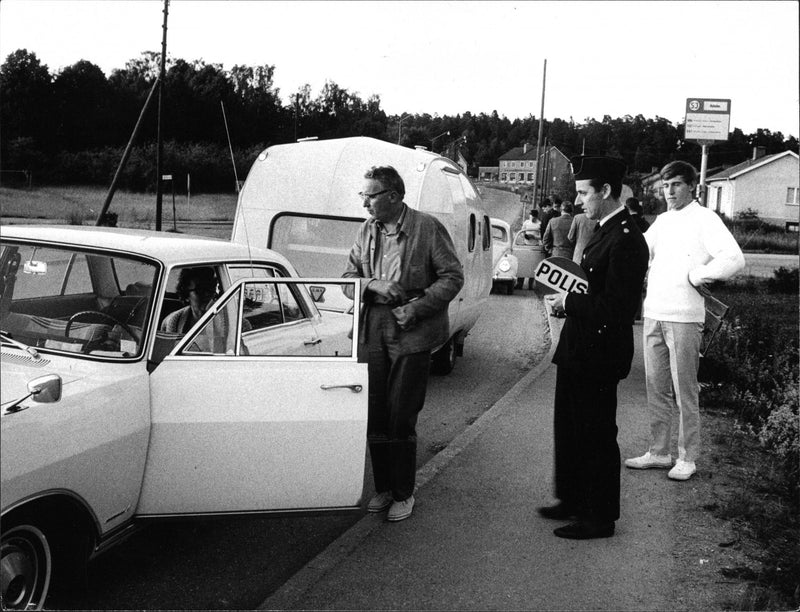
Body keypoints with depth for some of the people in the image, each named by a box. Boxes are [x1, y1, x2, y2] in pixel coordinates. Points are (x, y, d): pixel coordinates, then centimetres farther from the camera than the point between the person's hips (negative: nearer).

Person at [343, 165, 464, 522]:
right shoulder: (367, 230, 10)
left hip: (412, 335, -5)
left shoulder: (428, 228, -5)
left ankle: (403, 494, 16)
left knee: (401, 419, -1)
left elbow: (452, 277, -4)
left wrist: (417, 308, -15)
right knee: (374, 415, 9)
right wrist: (373, 284, -11)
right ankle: (383, 487, 25)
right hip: (372, 334, 5)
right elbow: (349, 276, 12)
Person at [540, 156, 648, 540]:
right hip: (579, 350, 10)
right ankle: (573, 501, 36)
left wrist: (568, 303, -16)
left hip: (599, 358, -10)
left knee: (596, 436, 3)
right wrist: (566, 299, 2)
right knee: (569, 429, 20)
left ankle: (600, 518, 18)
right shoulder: (603, 232, 11)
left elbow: (614, 308, -25)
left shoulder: (626, 241, -21)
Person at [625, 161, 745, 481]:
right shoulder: (662, 220, 14)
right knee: (657, 388, 11)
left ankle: (687, 458, 9)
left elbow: (734, 259, -19)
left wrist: (696, 275, -12)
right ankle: (658, 451, 20)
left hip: (684, 317, -7)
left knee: (685, 391, 0)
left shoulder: (704, 219, -7)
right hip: (653, 313, 7)